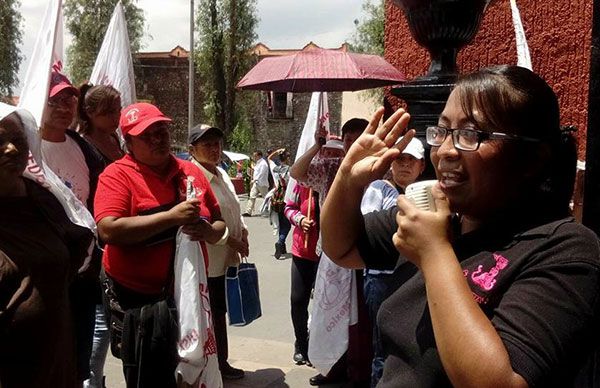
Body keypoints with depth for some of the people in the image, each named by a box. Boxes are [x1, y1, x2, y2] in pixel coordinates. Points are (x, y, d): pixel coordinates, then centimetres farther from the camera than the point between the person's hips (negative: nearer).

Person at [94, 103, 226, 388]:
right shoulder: (117, 175, -8)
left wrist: (209, 231, -11)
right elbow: (108, 230, -23)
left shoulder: (191, 172, 7)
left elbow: (219, 224, 13)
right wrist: (171, 217, -25)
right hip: (137, 300, -5)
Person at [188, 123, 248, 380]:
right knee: (208, 317, 5)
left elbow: (234, 208, 21)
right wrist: (231, 240, -18)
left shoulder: (221, 173, 12)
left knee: (220, 313, 20)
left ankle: (222, 363, 34)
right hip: (207, 262, -9)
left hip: (227, 260, 9)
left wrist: (242, 231, 4)